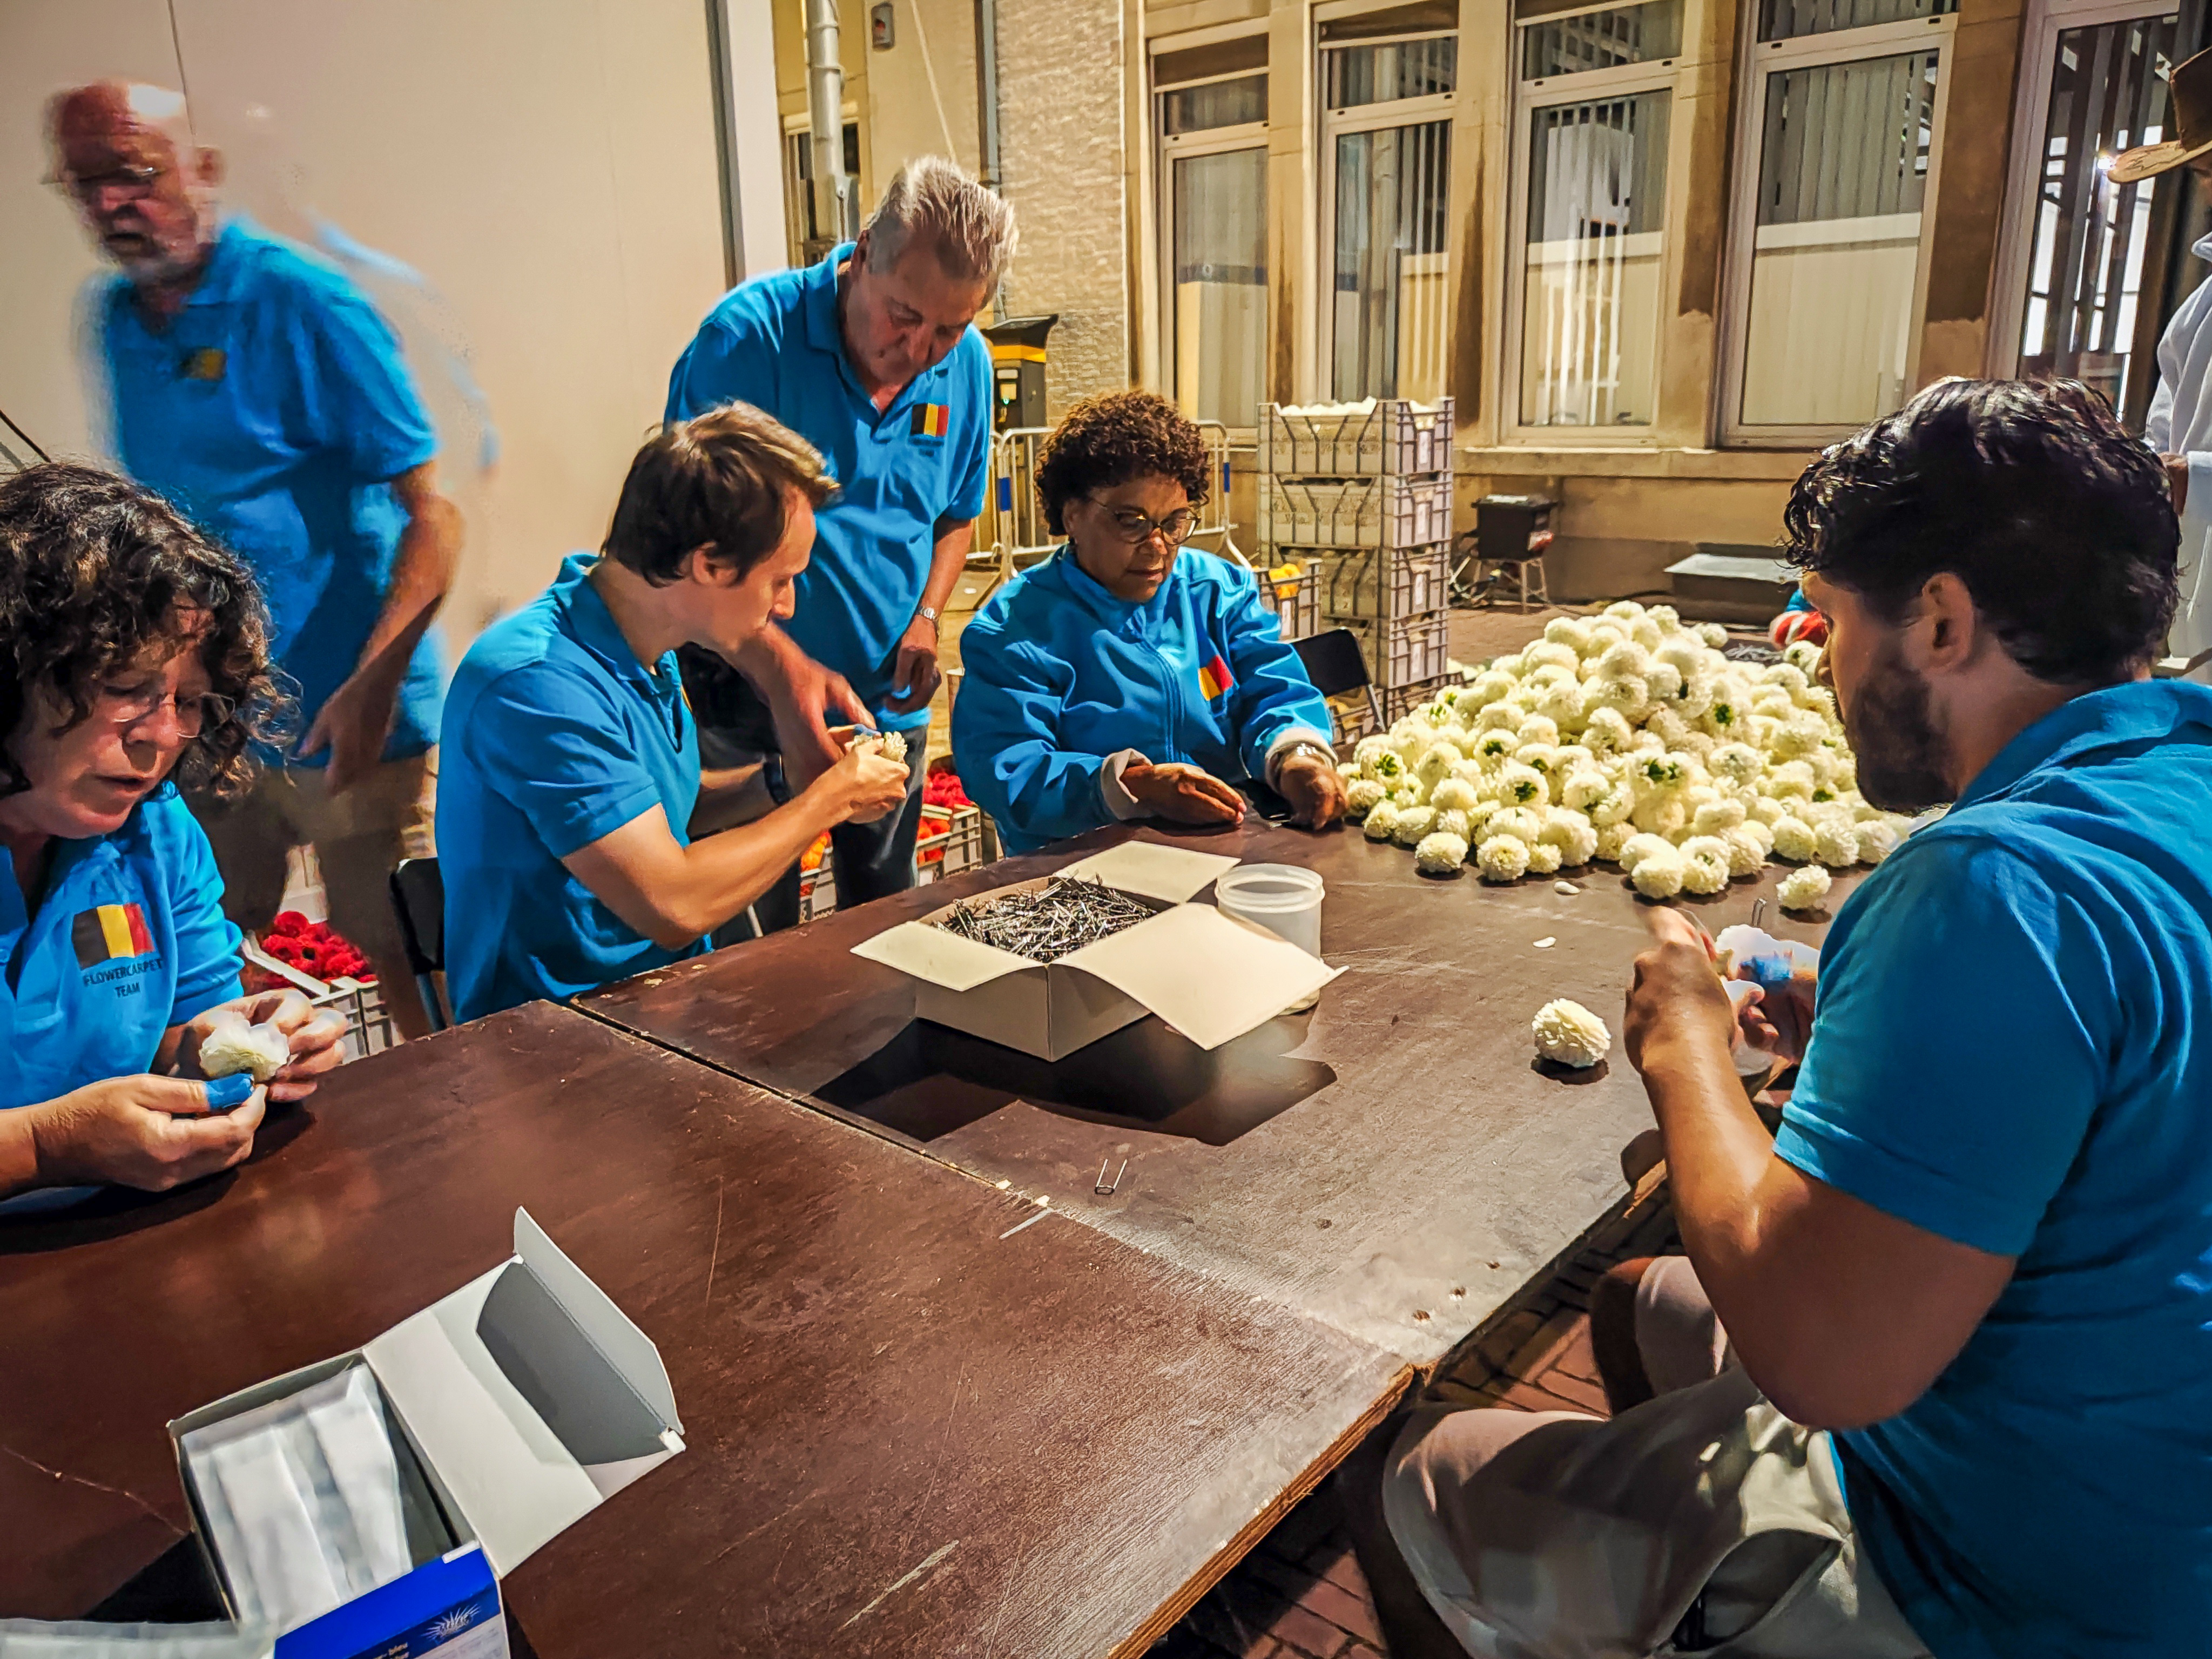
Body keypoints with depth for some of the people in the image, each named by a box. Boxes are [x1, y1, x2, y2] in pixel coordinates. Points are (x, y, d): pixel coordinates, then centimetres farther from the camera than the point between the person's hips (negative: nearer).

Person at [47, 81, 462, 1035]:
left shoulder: (304, 304, -11)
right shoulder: (110, 319, 10)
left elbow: (430, 511, -16)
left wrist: (374, 683, -26)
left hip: (341, 721, -7)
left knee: (411, 973, 1)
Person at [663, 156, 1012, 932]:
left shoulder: (966, 365, 0)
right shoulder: (749, 336, -17)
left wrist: (926, 617, -5)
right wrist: (782, 669, -30)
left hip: (888, 697, 5)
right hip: (750, 695, -4)